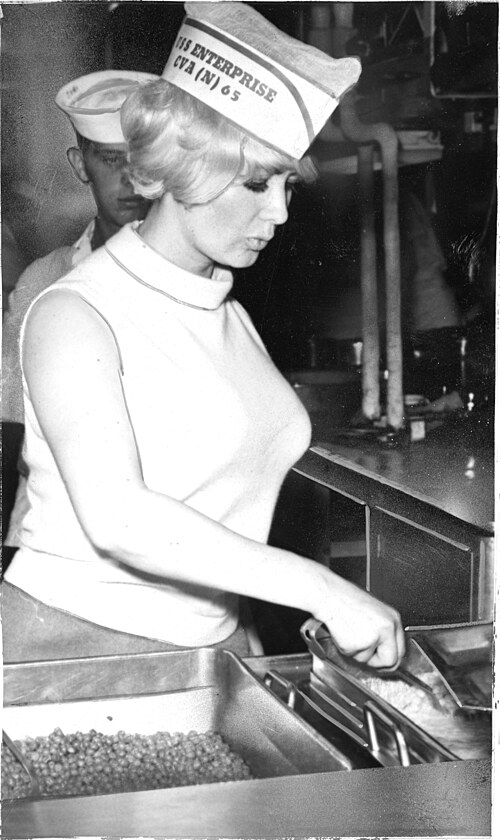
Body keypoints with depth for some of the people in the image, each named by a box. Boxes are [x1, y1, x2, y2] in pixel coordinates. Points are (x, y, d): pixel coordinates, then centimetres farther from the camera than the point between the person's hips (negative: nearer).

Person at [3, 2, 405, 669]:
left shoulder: (228, 312, 10)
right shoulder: (75, 315, -12)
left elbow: (226, 501, 10)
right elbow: (114, 517, -26)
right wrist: (321, 588, -28)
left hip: (212, 641, 6)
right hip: (79, 640, -6)